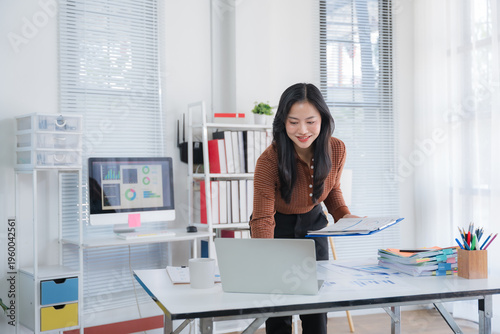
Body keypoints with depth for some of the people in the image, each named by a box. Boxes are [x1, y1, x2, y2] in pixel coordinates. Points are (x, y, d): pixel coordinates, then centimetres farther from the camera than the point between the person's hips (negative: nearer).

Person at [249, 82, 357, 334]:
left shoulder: (336, 149, -17)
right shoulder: (269, 161, -30)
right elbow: (263, 217, -32)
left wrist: (343, 215, -14)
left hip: (313, 223, 4)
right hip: (278, 228, -3)